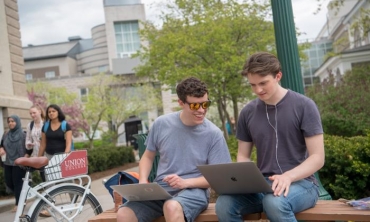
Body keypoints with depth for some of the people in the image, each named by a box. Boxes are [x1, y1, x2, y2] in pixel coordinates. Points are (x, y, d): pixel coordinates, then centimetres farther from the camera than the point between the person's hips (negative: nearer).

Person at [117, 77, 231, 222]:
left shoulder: (213, 134, -5)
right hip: (160, 190, 3)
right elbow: (148, 156, 15)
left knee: (172, 207, -38)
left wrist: (185, 182, -18)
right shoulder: (161, 124, 2)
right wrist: (143, 181, -5)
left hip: (194, 190, -2)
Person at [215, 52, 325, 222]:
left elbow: (317, 157, -8)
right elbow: (243, 156, 14)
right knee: (224, 204, -26)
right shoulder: (248, 112, 6)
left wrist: (288, 176, -26)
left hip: (300, 182, -3)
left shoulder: (304, 106, -5)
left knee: (274, 203, -37)